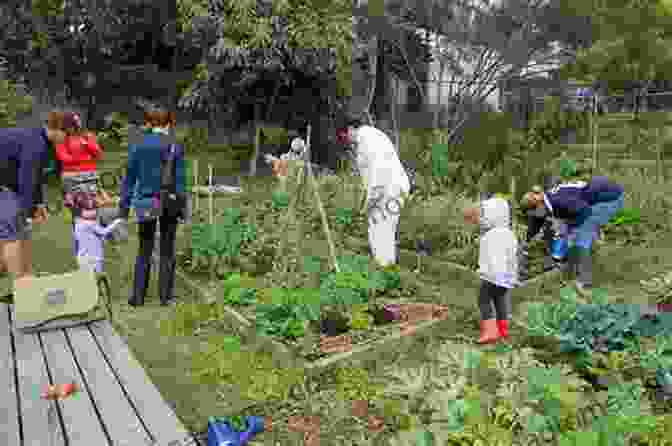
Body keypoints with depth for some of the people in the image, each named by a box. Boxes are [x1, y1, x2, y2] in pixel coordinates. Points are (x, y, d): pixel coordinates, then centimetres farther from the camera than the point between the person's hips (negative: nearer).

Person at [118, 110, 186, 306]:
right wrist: (182, 210, 1)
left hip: (145, 202, 2)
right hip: (168, 202, -2)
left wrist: (124, 207, 7)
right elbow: (179, 180, -5)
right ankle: (165, 295, 15)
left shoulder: (137, 145, 1)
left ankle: (138, 295, 15)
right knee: (167, 251, 9)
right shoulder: (175, 147, -5)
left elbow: (130, 177, 3)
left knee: (144, 251, 14)